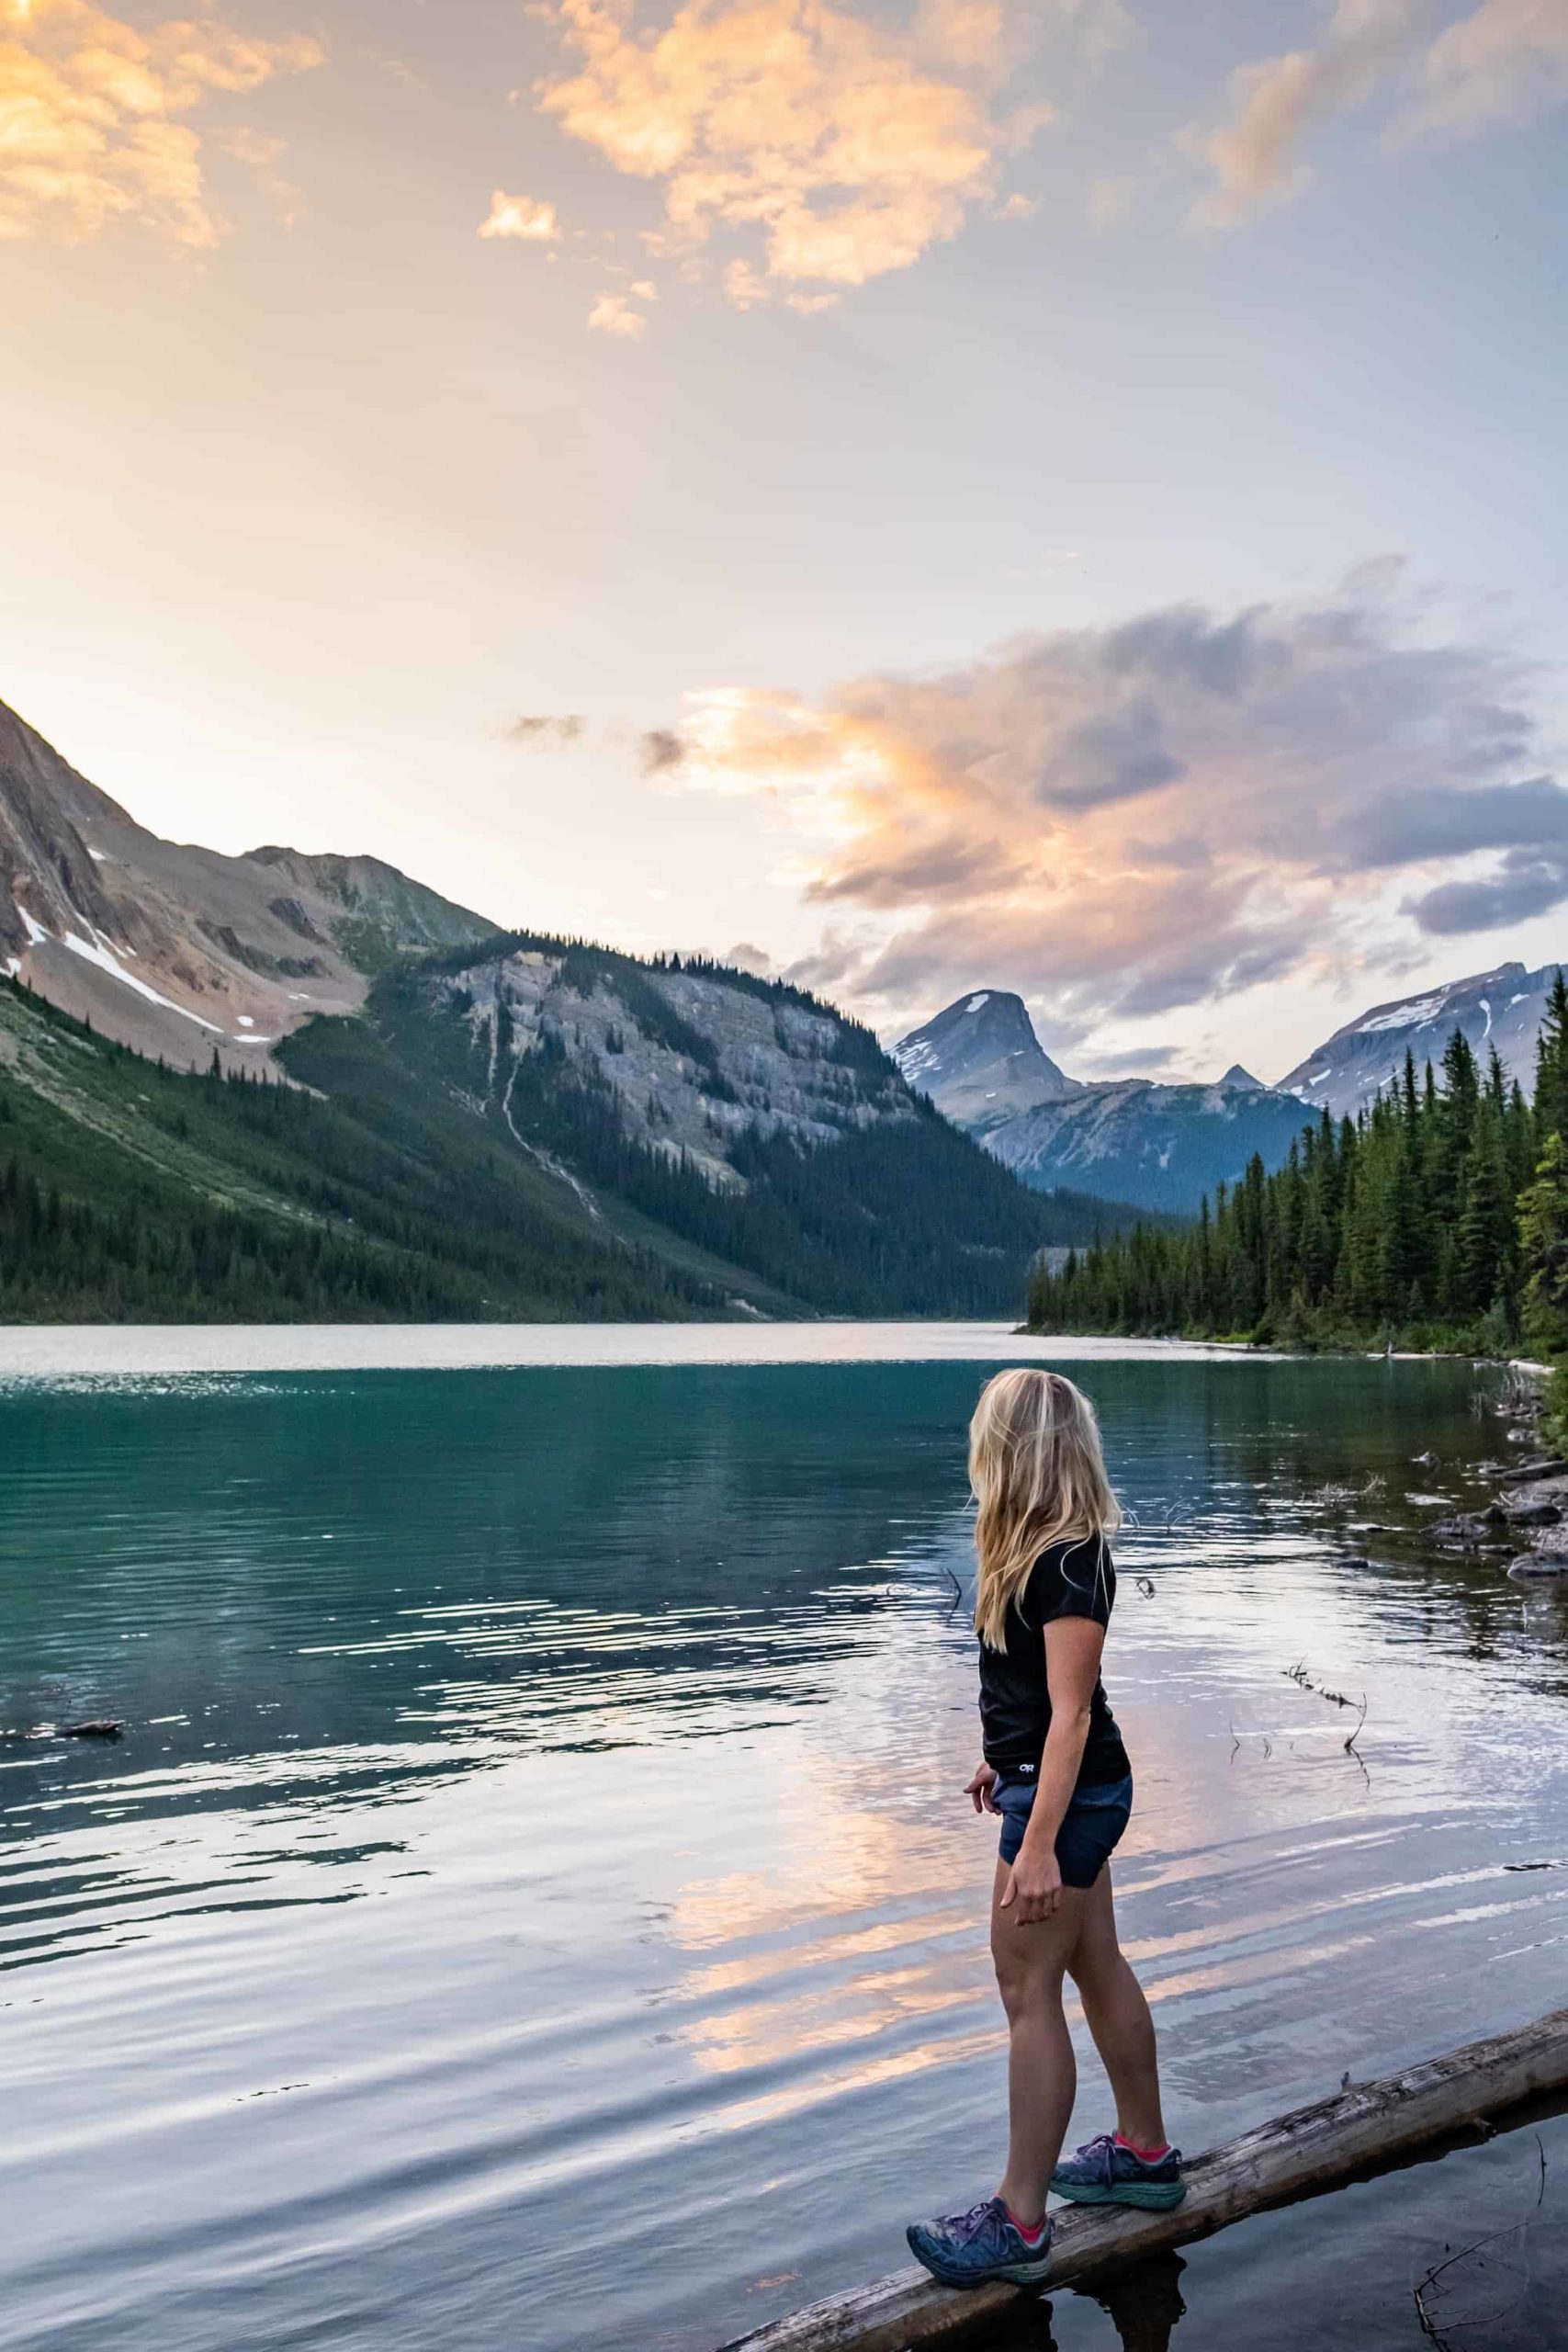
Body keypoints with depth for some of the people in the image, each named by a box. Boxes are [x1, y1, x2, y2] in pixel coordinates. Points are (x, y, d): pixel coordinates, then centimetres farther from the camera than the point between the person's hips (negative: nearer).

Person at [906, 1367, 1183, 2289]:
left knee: (1029, 1994, -1)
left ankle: (1019, 2226, 10)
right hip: (1074, 1787, 10)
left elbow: (1071, 1710, -27)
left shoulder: (1067, 1563, -25)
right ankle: (1145, 2154, 37)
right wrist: (1003, 1761, 26)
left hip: (1067, 1795, -10)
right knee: (1098, 1967, 21)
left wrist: (1038, 1845, -28)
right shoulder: (1052, 1548, 5)